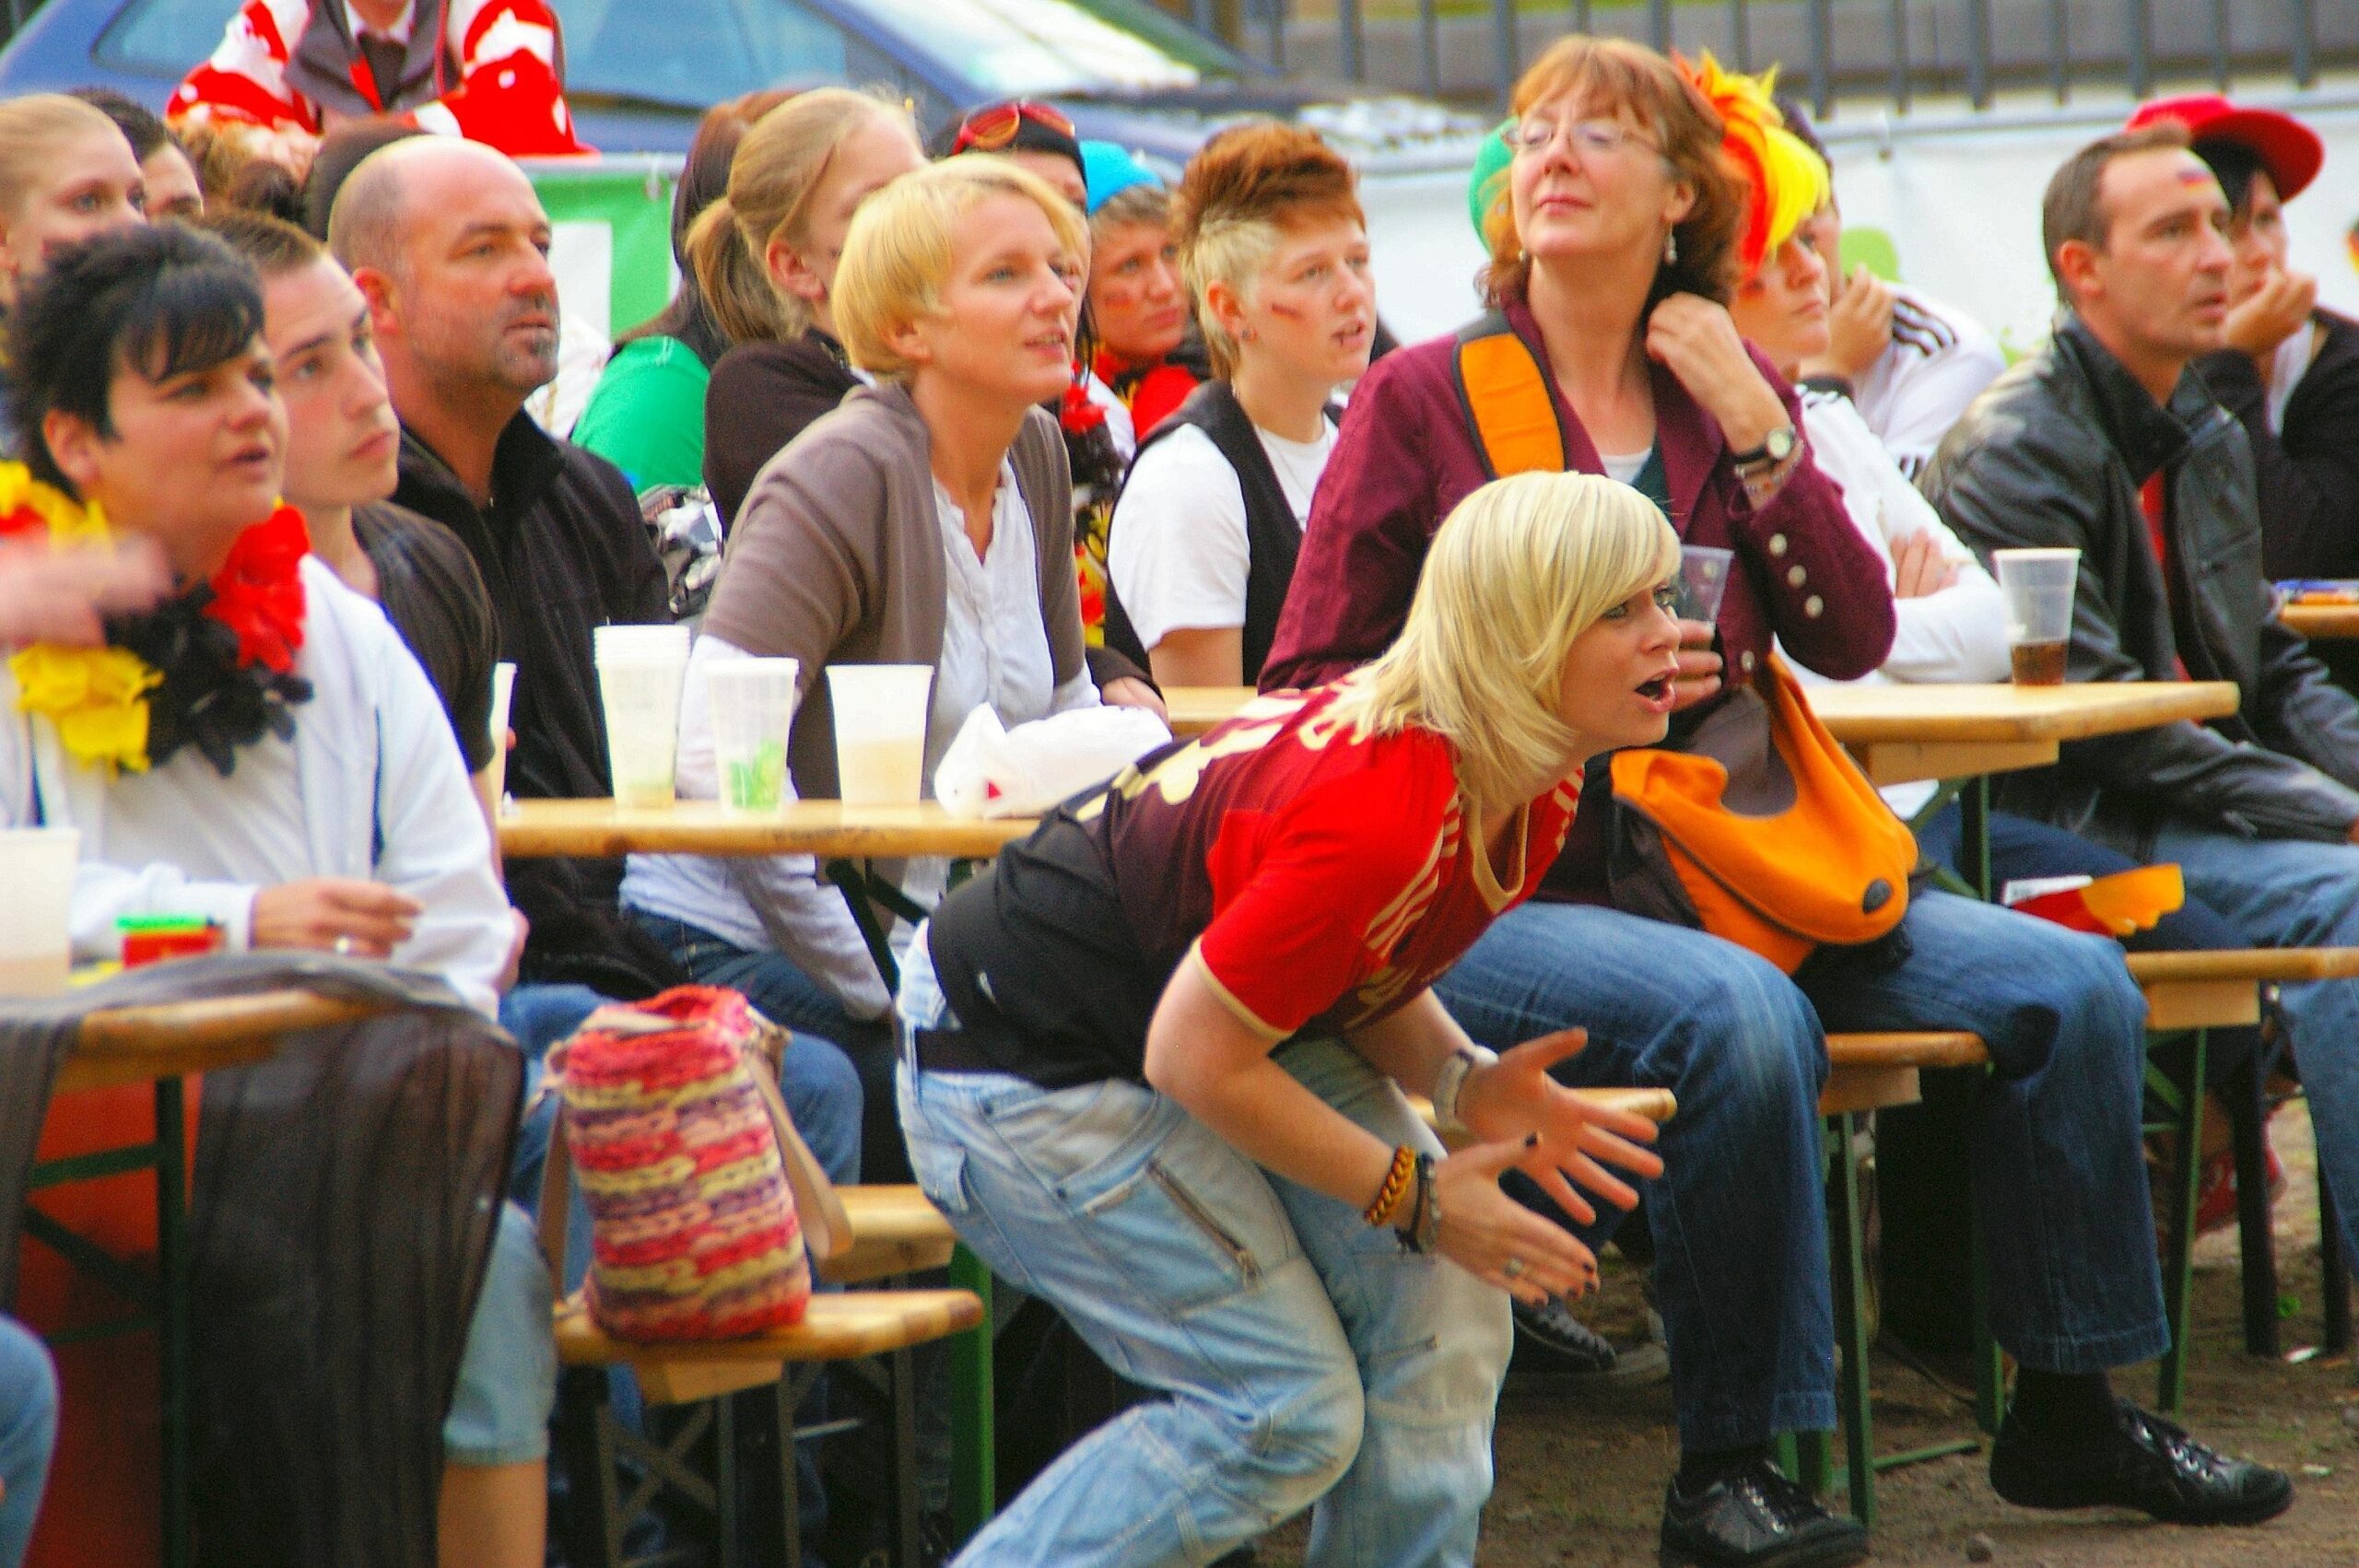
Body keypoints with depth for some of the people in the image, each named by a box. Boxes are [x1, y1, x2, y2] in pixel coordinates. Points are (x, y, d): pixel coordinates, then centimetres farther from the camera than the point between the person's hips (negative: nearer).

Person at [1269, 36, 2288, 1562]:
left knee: (2074, 984, -9)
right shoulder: (1422, 400, 1)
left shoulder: (1734, 395, 14)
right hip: (1498, 895, -5)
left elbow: (1852, 642, 3)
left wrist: (1755, 429, -6)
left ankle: (2069, 1410, 6)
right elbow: (1304, 692, -2)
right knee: (1741, 1015, -36)